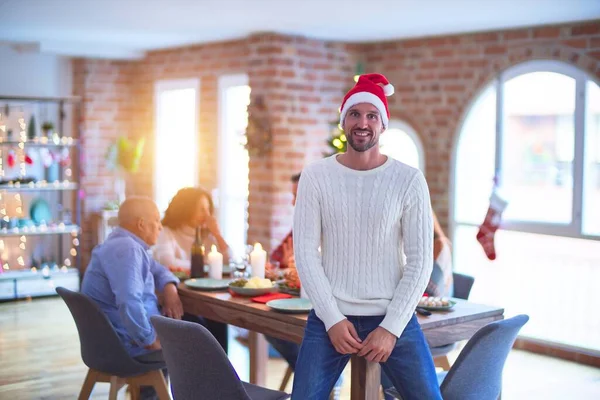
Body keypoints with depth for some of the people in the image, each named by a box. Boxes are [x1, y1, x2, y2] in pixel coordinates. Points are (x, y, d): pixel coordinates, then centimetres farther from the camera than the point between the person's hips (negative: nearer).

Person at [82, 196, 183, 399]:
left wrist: (169, 288, 1)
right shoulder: (126, 249, -23)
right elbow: (129, 303, -36)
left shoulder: (126, 245, 10)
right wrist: (149, 340, -25)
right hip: (129, 342, -10)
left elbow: (157, 270, 22)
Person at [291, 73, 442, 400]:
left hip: (394, 317, 0)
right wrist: (332, 319, -9)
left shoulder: (408, 180, -4)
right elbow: (305, 254, -3)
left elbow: (420, 262, -4)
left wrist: (390, 327, -10)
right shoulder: (316, 176, -2)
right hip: (330, 316, 0)